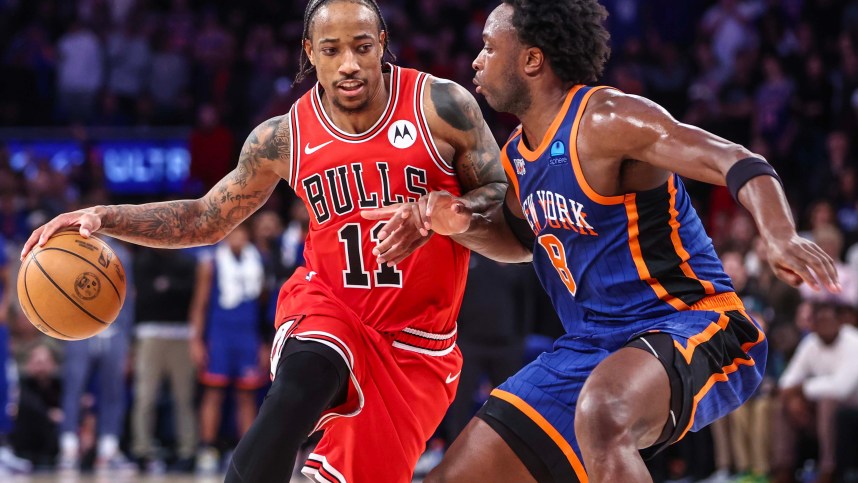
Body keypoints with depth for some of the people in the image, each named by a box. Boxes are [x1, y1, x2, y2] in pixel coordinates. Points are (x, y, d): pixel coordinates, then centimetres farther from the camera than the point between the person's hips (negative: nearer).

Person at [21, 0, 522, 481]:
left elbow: (506, 199, -5)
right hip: (326, 302, 0)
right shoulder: (283, 138, -1)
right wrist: (103, 218, -3)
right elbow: (206, 219, 12)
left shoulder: (442, 105, -9)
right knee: (302, 379, -34)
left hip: (418, 340, 0)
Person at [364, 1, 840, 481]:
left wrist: (782, 238, -45)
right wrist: (462, 223, 7)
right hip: (590, 349, 9)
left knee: (601, 415, -43)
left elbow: (739, 165, -25)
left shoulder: (604, 121, -16)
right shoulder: (518, 154, 10)